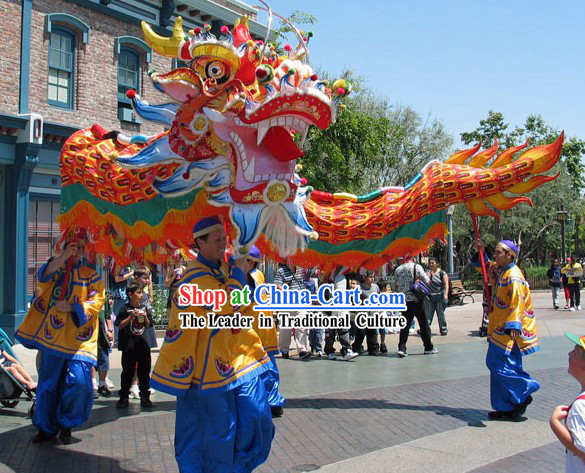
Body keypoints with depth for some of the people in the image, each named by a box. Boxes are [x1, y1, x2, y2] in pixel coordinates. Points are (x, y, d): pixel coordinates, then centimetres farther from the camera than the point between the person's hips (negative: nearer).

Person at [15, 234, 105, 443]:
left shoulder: (90, 274, 10)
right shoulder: (55, 268, 14)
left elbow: (97, 301, 0)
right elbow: (42, 279, -8)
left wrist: (71, 308, -13)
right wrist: (63, 257, -19)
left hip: (79, 338, -2)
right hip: (53, 336, 2)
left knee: (79, 381, -14)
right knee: (48, 382, 7)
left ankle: (66, 425, 8)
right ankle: (46, 428, 23)